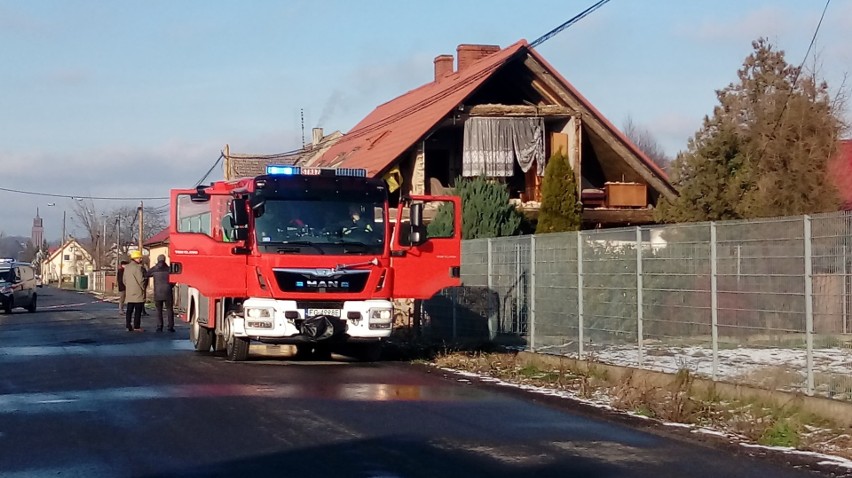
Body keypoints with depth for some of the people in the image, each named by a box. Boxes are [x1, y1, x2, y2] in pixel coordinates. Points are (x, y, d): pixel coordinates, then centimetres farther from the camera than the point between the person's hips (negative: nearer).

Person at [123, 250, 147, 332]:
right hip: (138, 293, -7)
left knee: (129, 310, 8)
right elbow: (141, 280, -15)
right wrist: (143, 288, -1)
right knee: (138, 310, -2)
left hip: (129, 293, 7)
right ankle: (136, 327, -3)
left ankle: (129, 326, 8)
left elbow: (124, 280, 16)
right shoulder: (138, 267, -15)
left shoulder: (126, 267, 11)